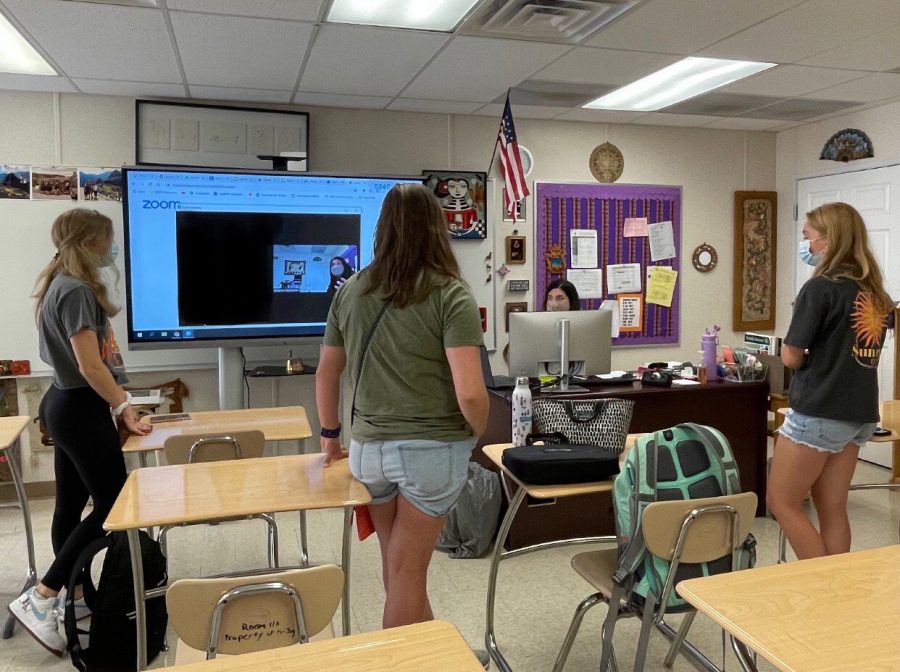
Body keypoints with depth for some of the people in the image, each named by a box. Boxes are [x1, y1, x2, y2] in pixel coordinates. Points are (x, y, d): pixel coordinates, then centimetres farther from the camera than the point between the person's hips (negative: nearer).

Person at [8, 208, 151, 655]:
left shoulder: (64, 285, 11)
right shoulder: (77, 290, -19)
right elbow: (90, 366, -22)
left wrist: (117, 402, 14)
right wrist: (124, 408, -13)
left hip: (67, 404, 10)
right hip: (81, 409, -10)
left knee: (71, 506, 16)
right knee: (113, 506, -4)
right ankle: (38, 599, 1)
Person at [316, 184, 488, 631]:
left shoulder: (350, 290, 3)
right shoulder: (451, 295, -12)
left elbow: (325, 374, 12)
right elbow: (470, 394, -20)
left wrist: (330, 435, 26)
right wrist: (479, 434, 1)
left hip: (367, 447, 5)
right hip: (432, 448, -4)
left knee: (396, 564, 23)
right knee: (407, 571, 10)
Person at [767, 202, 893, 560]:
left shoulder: (820, 287, -15)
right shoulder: (875, 292, 8)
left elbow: (791, 358, -11)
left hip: (818, 413, -8)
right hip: (860, 414, 8)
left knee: (782, 502, 6)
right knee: (833, 509, 14)